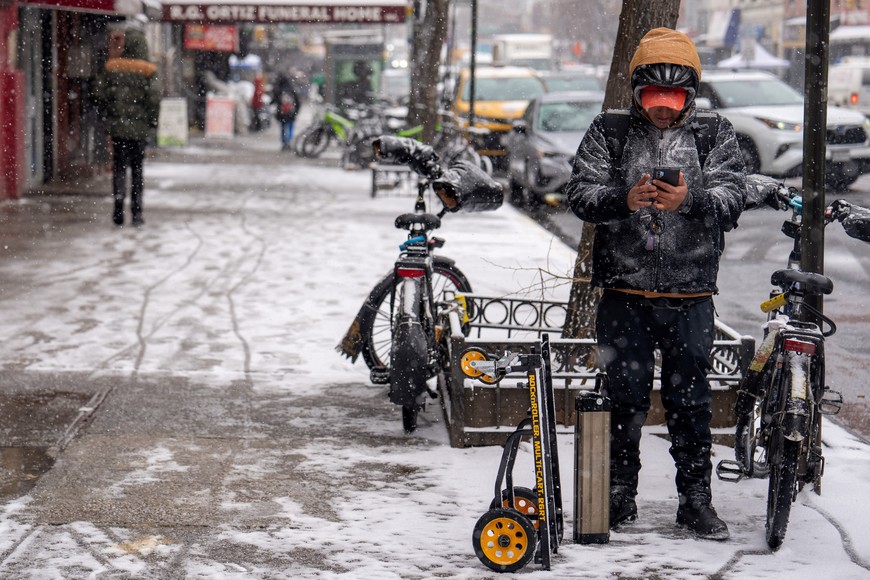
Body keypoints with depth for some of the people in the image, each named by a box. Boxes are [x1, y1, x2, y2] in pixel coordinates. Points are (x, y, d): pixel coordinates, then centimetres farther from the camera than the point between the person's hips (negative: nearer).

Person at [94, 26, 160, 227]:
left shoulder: (112, 67, 0)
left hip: (117, 126, 1)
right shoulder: (147, 71, -8)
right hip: (139, 127, -1)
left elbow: (98, 94, 1)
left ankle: (119, 208, -7)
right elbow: (154, 98, -12)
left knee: (119, 167, 6)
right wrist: (152, 120, 1)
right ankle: (137, 213, 7)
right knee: (137, 170, 8)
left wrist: (109, 113, 13)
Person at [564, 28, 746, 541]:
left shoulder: (716, 136, 6)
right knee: (625, 396, 7)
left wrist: (690, 200, -26)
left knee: (691, 399, 5)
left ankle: (697, 499, 15)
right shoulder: (609, 132, 5)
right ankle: (621, 493, 20)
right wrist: (624, 199, -25)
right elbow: (582, 194, -4)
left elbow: (732, 200, -5)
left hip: (690, 298, 0)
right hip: (624, 293, 0)